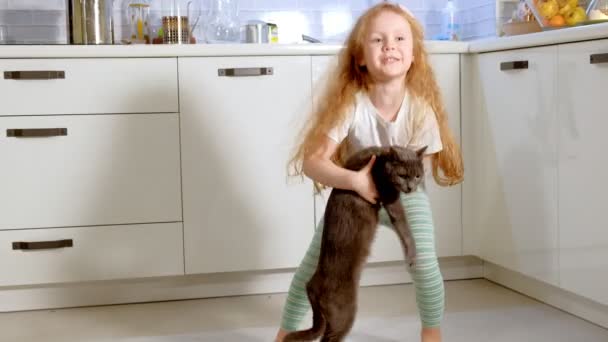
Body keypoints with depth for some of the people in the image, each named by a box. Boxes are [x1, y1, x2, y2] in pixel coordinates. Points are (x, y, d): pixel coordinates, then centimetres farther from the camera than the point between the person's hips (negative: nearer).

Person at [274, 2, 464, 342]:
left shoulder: (421, 106, -27)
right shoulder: (351, 102, -31)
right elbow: (312, 161, -35)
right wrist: (354, 180, -50)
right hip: (354, 192, 0)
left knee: (424, 264, -13)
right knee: (314, 264, -2)